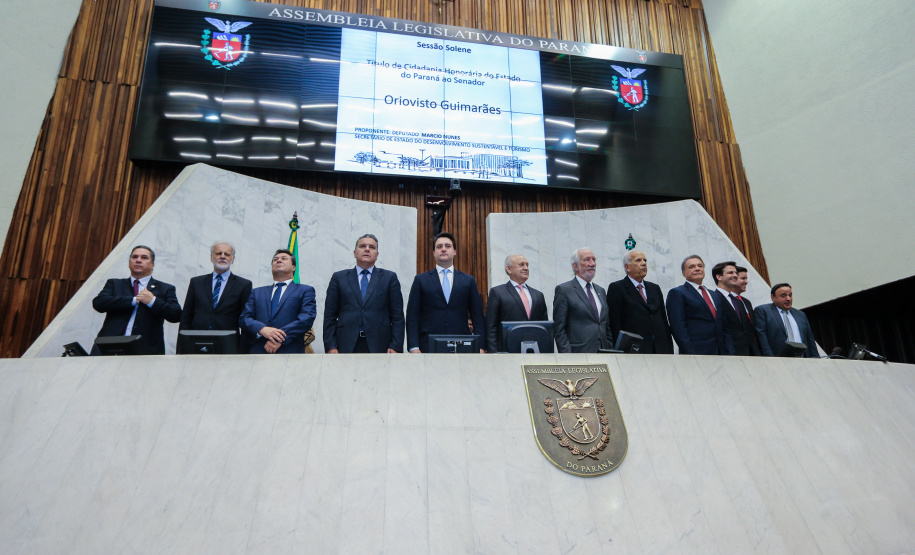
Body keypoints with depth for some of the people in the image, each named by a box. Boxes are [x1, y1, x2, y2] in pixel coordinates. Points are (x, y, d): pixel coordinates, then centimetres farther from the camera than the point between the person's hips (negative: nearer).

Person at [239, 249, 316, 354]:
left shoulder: (305, 290, 12)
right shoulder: (257, 292, 24)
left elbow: (307, 318, -3)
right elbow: (244, 318, 12)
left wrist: (280, 339, -14)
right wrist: (262, 329, -10)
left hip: (289, 351, -2)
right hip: (258, 351, 2)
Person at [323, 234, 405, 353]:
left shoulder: (389, 277, 11)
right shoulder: (339, 277, 12)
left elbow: (397, 316, 6)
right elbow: (330, 316, 9)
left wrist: (395, 347, -3)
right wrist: (331, 346, -1)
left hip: (379, 346, 0)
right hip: (347, 347, 0)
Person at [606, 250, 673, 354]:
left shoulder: (655, 288, 20)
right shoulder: (616, 288, 1)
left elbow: (664, 321, 19)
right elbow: (615, 325, -5)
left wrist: (669, 351, 10)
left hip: (660, 349, 5)